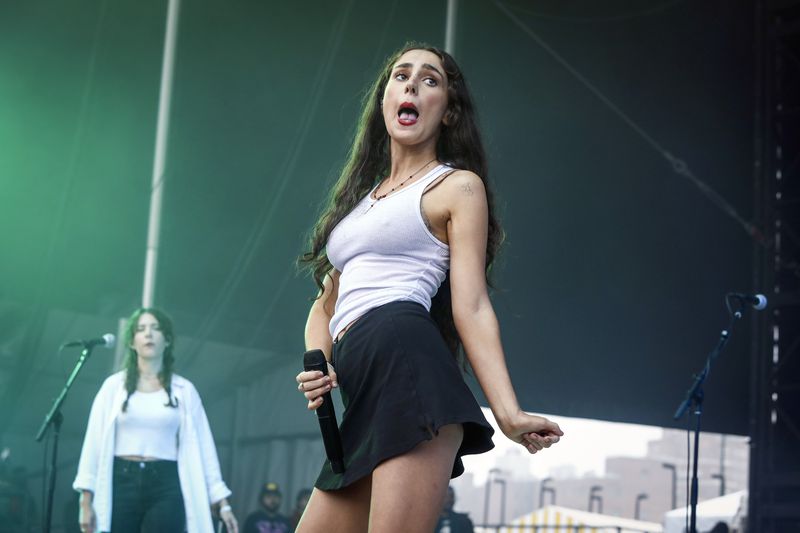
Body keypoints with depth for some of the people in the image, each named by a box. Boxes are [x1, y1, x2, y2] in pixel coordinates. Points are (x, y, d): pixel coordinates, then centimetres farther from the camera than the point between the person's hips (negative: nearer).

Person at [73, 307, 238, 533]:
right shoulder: (115, 385, 7)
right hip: (121, 483, 0)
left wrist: (222, 502, 3)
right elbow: (95, 442, 5)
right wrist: (86, 500, -2)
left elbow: (201, 447, 7)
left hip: (165, 486, 0)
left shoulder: (184, 390, 8)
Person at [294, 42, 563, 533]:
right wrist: (317, 367, 6)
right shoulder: (361, 195, 29)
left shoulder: (458, 186, 8)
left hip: (407, 368, -7)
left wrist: (509, 412, -14)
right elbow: (325, 307, 28)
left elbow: (471, 308, -2)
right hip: (363, 399, 8)